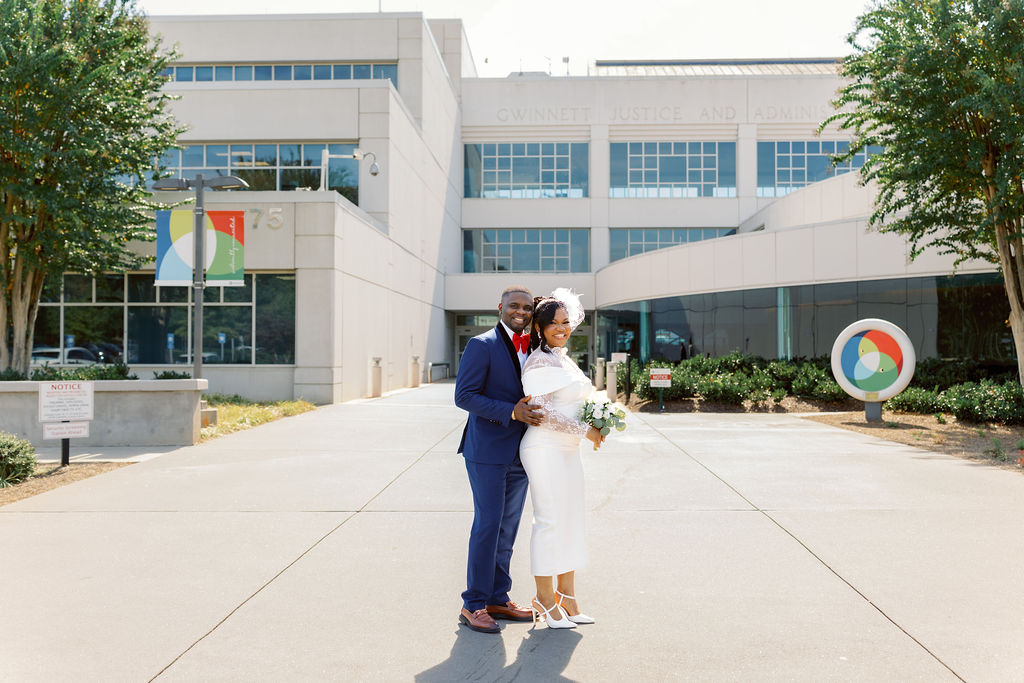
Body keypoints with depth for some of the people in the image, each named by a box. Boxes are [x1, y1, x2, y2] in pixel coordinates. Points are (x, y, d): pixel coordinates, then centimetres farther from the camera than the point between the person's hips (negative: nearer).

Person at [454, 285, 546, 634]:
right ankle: (473, 605, 10)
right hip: (488, 451, -7)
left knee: (508, 527, 13)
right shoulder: (482, 345, -9)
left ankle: (498, 598, 24)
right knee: (488, 524, -3)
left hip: (519, 453, 7)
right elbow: (464, 395, -15)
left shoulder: (533, 348, 12)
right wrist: (512, 412, -23)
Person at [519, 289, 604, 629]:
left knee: (571, 521, 11)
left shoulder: (564, 359, 16)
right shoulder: (540, 362, -12)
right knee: (550, 521, -3)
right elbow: (541, 412, -19)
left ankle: (567, 598, 21)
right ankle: (545, 600, 10)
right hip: (545, 449, -9)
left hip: (567, 449, 9)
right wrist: (585, 431, -15)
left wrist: (596, 425, 8)